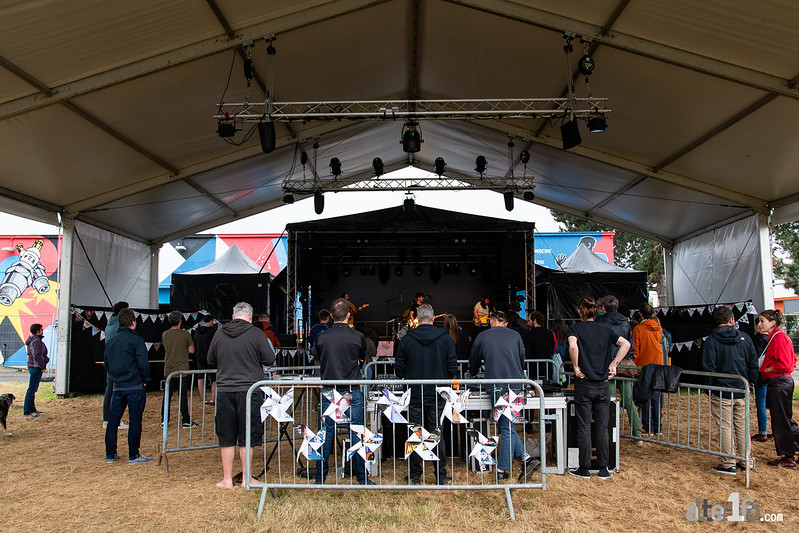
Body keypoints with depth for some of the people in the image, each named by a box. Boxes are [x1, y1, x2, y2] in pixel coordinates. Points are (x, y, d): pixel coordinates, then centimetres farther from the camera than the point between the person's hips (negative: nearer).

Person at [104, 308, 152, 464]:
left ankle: (110, 454, 19)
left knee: (113, 420, 12)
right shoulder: (136, 340, -11)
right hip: (135, 386, -6)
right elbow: (143, 364, -15)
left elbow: (106, 364, 15)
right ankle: (133, 455, 4)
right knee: (135, 420, 0)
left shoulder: (110, 341, 9)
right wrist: (146, 379, 0)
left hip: (117, 387, 6)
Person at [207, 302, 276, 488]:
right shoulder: (255, 334, -7)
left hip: (224, 391, 3)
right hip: (249, 390, -3)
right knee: (247, 437, 7)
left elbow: (210, 360, 15)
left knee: (226, 437, 11)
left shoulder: (219, 334, 4)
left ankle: (227, 479, 17)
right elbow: (270, 359, -6)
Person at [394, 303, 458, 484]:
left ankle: (415, 476, 16)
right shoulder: (445, 337, -5)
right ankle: (441, 477, 14)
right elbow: (453, 367, -3)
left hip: (415, 395, 0)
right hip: (438, 395, 0)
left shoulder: (406, 339, -4)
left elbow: (399, 369, 0)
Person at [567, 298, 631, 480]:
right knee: (602, 428, 9)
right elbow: (626, 344, 1)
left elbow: (573, 346, -24)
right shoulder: (605, 330, 8)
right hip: (603, 384, 3)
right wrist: (613, 364, 3)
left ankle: (584, 469, 11)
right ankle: (603, 469, 15)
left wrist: (576, 367, -12)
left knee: (584, 427, 4)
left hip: (584, 384, -3)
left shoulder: (575, 328, -4)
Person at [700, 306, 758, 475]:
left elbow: (708, 368, -11)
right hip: (742, 391, 4)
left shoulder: (711, 341, -10)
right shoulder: (745, 338, 2)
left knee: (725, 428, 2)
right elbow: (753, 364, 7)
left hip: (721, 392, -4)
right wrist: (750, 383, 15)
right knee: (742, 426, 15)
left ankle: (729, 464, 7)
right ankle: (747, 460, 23)